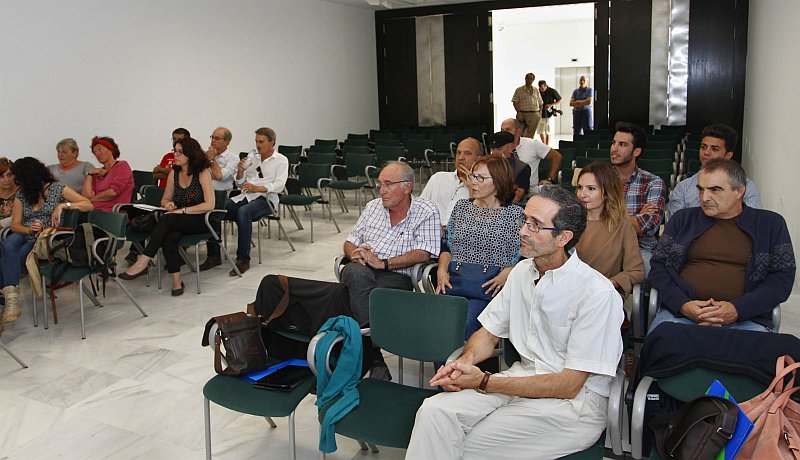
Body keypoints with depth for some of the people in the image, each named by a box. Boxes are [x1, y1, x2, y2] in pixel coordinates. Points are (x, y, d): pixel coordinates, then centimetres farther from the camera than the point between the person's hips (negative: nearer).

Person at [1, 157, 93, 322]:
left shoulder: (57, 188, 0)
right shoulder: (21, 194, 13)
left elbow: (89, 205, -8)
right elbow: (15, 225, 9)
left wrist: (63, 205, -21)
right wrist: (29, 229, -13)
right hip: (24, 236, 4)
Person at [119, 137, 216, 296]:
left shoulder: (202, 173, -7)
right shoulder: (174, 173, 9)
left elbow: (209, 205, -16)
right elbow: (165, 199, 19)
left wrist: (182, 210, -18)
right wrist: (168, 204, -5)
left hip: (201, 221, -4)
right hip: (178, 222, 4)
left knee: (167, 219, -32)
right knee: (169, 237, -31)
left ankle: (143, 262, -31)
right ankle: (176, 280, -27)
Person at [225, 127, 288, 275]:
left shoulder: (281, 160, 6)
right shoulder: (251, 157, 20)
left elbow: (279, 185, -9)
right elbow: (240, 184, 20)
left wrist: (257, 188, -23)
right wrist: (240, 171, -1)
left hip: (266, 198, -5)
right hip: (246, 196, 5)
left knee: (243, 212, -37)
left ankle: (243, 259, -32)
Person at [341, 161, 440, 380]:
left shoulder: (427, 212, 2)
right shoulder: (373, 207, 20)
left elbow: (423, 254, -10)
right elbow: (349, 243, 22)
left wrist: (383, 263, -16)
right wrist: (356, 254, -3)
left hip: (396, 276, -3)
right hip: (361, 271, 4)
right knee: (357, 274, -34)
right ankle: (375, 361, -34)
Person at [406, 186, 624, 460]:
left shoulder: (597, 293, -17)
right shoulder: (523, 271, 6)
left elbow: (569, 385, -17)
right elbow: (488, 333, 14)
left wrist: (484, 382, -19)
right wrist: (465, 361, -11)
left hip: (575, 399, -6)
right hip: (523, 377, 6)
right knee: (435, 411, -20)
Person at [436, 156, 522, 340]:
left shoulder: (515, 214, 6)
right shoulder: (461, 206, 19)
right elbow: (446, 245, 21)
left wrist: (506, 273, -12)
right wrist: (442, 270, 5)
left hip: (488, 286, -3)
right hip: (453, 281, 4)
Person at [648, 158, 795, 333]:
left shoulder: (771, 224, 13)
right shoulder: (683, 218, 16)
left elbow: (782, 278, 5)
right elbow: (658, 266, 10)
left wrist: (738, 309, -11)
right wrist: (682, 304, -9)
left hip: (744, 319, 0)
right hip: (680, 312, 1)